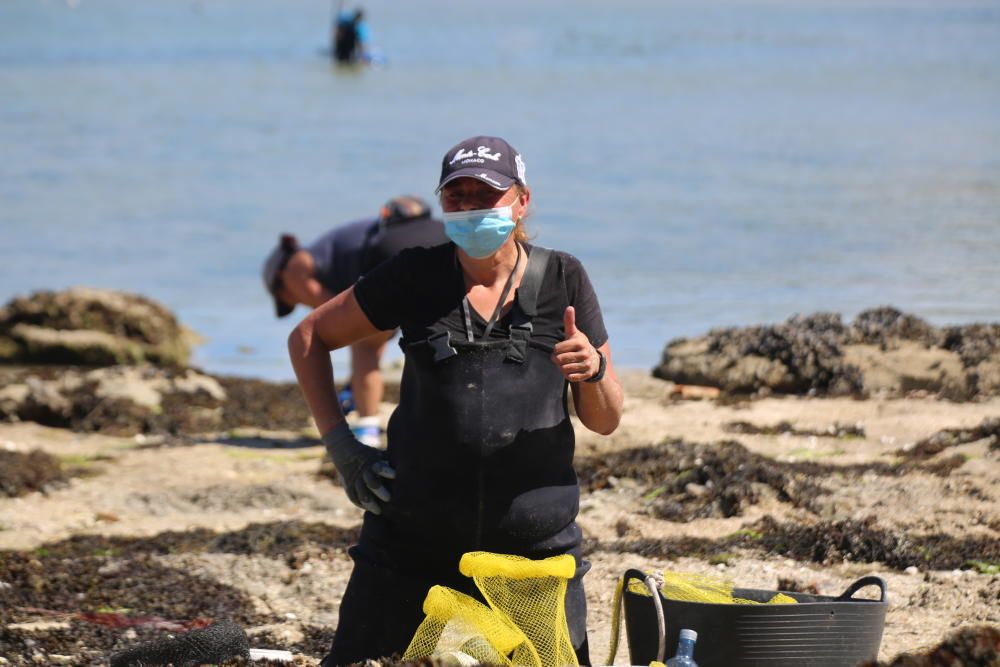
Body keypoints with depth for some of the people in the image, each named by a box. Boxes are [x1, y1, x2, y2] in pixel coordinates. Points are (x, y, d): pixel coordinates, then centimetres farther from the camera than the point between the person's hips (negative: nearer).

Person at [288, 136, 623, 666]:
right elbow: (308, 337, 12)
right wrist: (340, 445, 3)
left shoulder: (561, 280, 3)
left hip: (534, 549, 0)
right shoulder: (414, 277, 1)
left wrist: (593, 371, -16)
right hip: (411, 549, 0)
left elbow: (606, 422, 7)